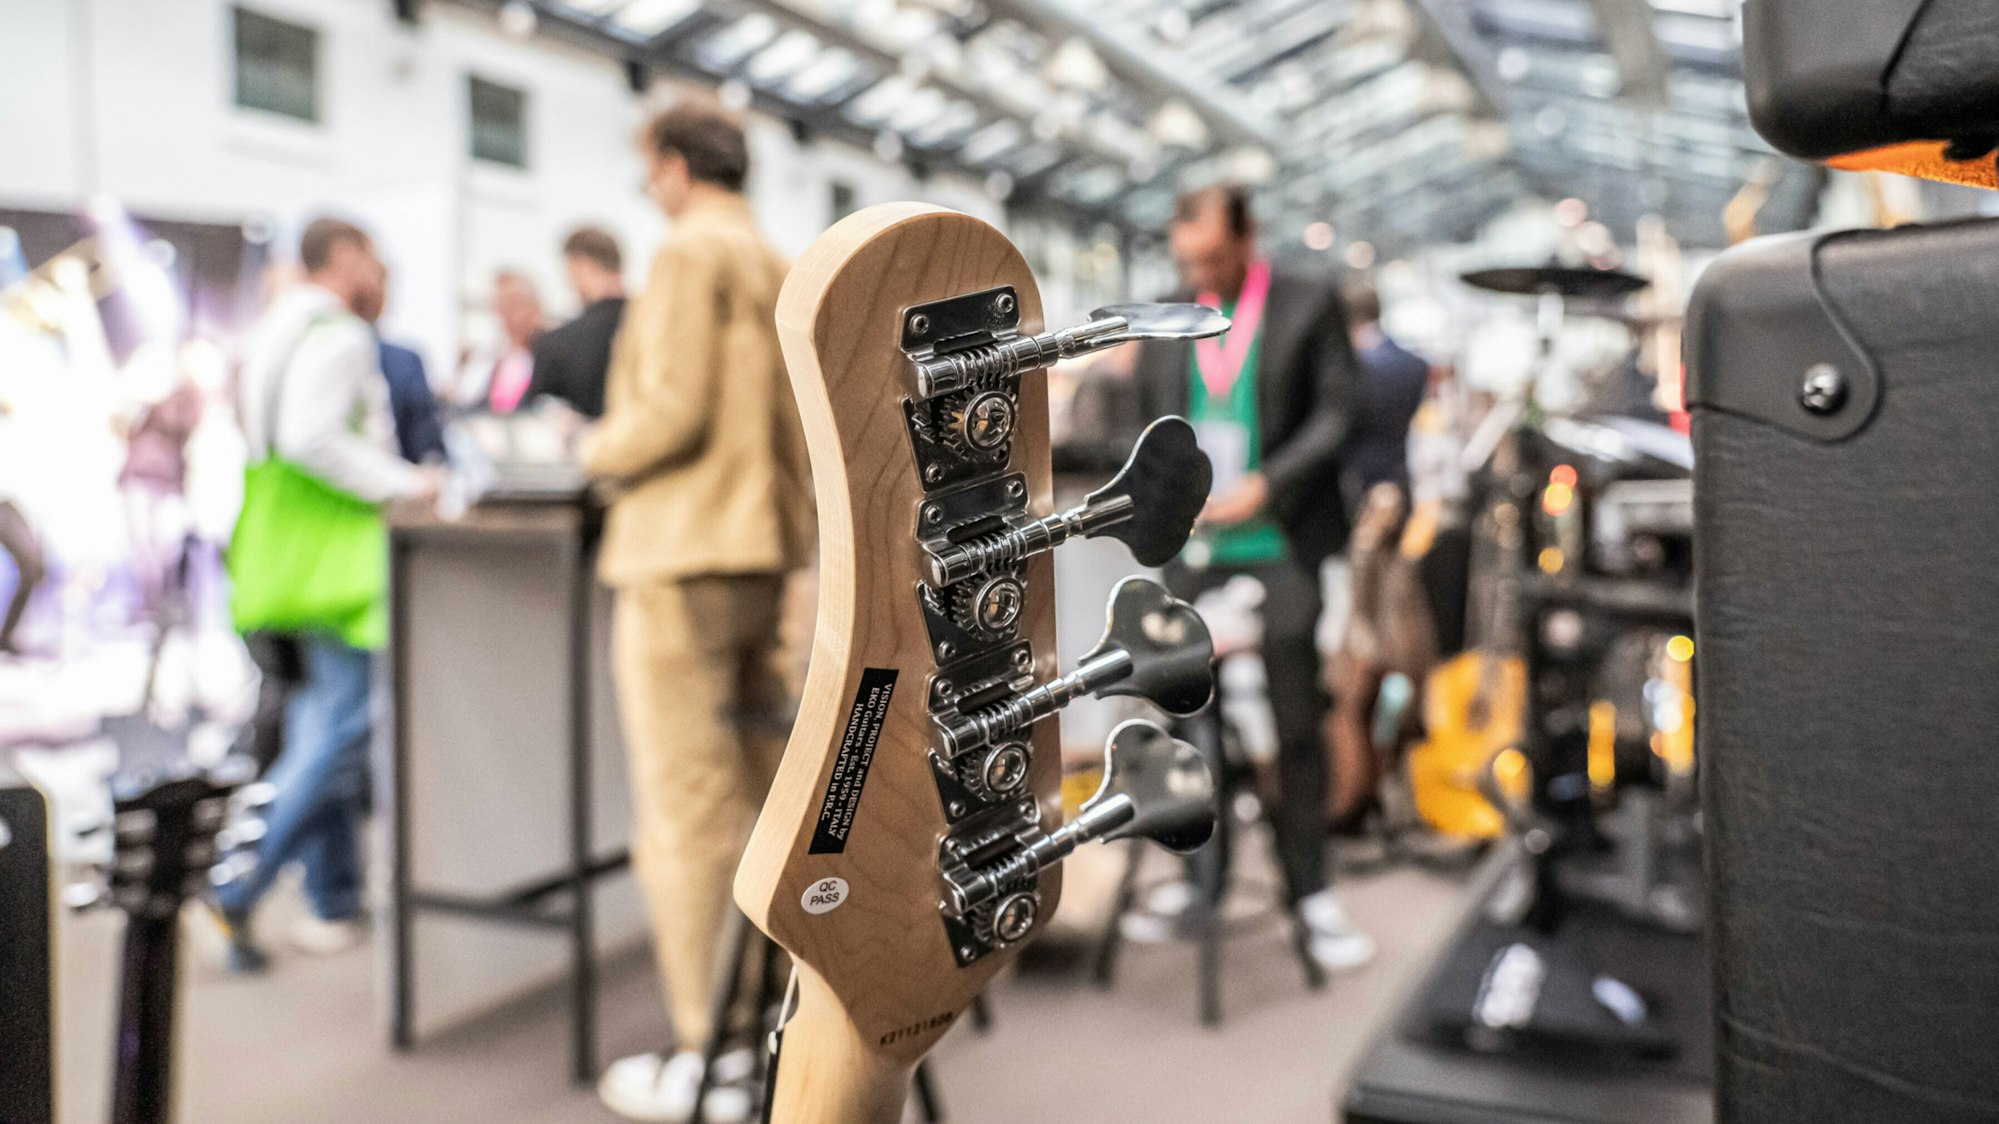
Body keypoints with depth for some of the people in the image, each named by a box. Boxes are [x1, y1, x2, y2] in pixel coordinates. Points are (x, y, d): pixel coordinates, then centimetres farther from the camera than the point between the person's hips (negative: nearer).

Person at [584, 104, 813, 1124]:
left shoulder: (691, 250, -8)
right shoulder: (778, 267, 18)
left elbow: (672, 409, -17)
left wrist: (602, 451, 0)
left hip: (683, 555, -9)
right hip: (764, 551, 9)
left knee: (683, 808, -4)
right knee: (758, 794, 14)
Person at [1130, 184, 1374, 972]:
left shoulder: (1310, 304, 1)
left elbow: (1336, 413, -5)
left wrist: (1266, 485, -16)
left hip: (1280, 545, -3)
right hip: (1194, 549, 3)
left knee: (1296, 720, 2)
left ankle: (1309, 890, 15)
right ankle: (1201, 876, 19)